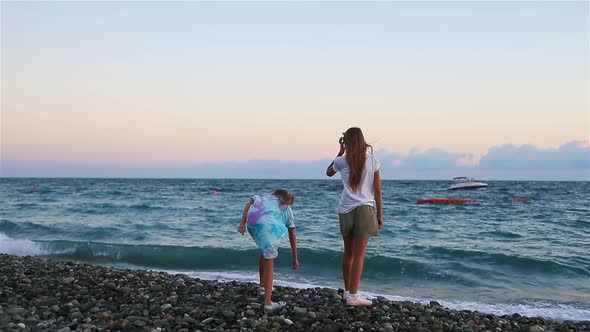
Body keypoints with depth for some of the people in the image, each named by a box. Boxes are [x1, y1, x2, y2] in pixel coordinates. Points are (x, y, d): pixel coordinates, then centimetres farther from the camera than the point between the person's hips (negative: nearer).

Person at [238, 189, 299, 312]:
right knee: (269, 262, 5)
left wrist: (242, 223, 5)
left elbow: (249, 203, 14)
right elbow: (292, 237, 30)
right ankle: (268, 303, 0)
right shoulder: (287, 209, 31)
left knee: (264, 252, 29)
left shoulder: (264, 197, 38)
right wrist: (295, 259, 36)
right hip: (268, 225, -4)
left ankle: (262, 286, 44)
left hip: (252, 223, 4)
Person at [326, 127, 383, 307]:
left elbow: (329, 172, 24)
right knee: (359, 254, 0)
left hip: (345, 211, 3)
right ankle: (353, 296, 0)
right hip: (364, 209, -3)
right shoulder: (373, 161, -1)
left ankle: (347, 292, 26)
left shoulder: (342, 161, 1)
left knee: (348, 253, 16)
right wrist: (380, 215, 6)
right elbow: (377, 191, -1)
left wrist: (341, 151, 19)